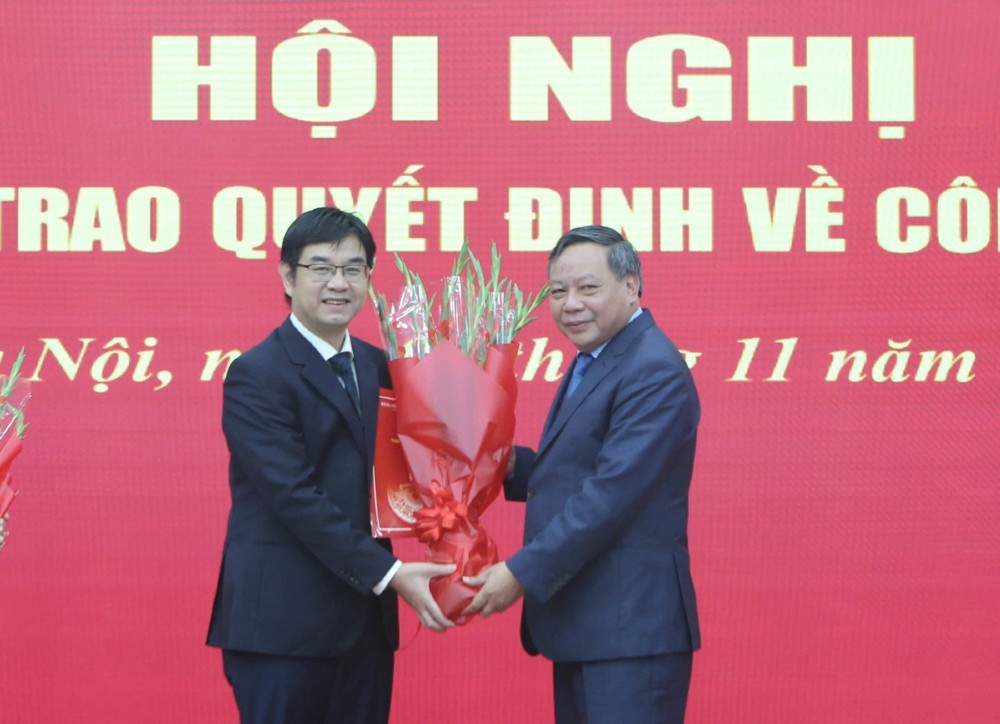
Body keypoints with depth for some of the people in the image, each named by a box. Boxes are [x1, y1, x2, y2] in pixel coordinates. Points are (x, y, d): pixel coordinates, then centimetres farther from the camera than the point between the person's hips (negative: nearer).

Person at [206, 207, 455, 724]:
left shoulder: (377, 366, 13)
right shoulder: (256, 375, -9)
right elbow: (295, 496, -17)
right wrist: (387, 574, -19)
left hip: (365, 620, 7)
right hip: (282, 623, -6)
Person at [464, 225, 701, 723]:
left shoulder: (654, 372, -16)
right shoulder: (592, 363, 16)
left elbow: (613, 491, -23)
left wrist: (523, 572, -20)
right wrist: (510, 465, 0)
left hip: (631, 631, -10)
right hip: (582, 626, 10)